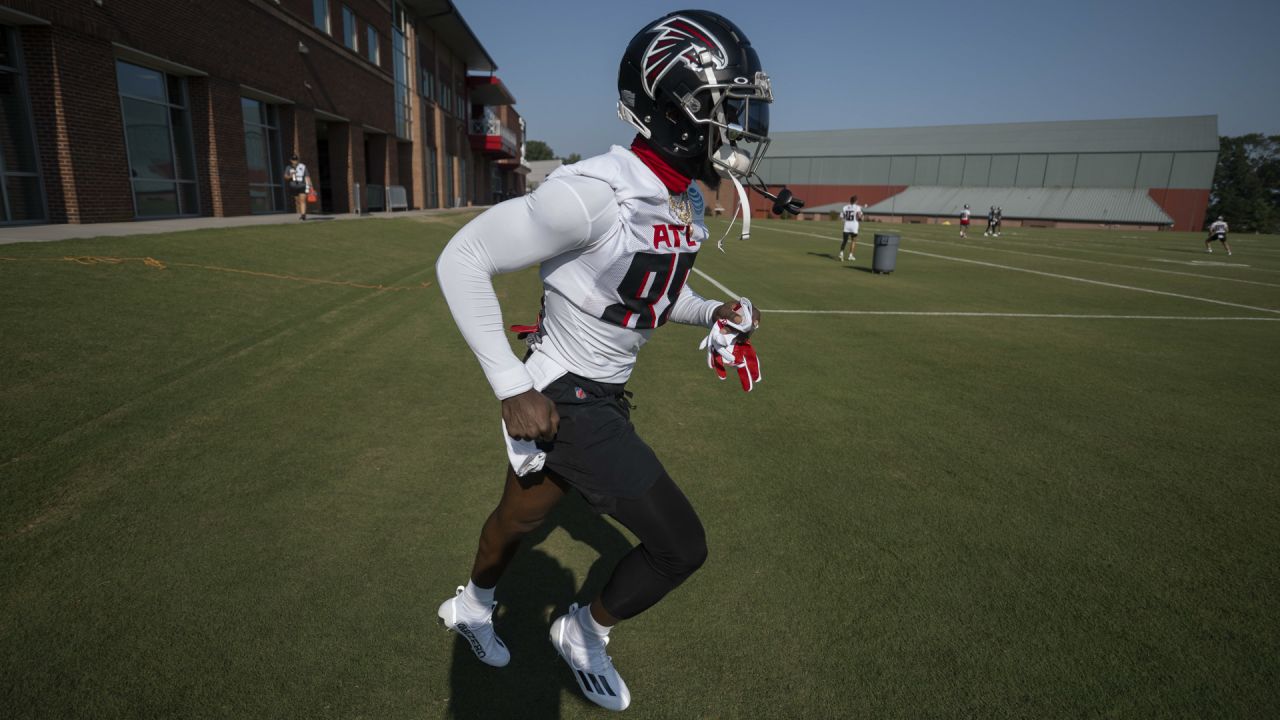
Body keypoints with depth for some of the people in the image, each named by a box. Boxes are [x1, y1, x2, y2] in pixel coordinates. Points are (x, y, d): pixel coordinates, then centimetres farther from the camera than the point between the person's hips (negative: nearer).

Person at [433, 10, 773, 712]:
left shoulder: (687, 204, 2)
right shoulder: (592, 194, -26)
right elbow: (461, 260, -20)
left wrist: (714, 312, 1)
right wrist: (512, 388, -21)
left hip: (605, 396, 8)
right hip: (563, 403, -8)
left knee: (520, 515, 28)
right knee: (681, 547, -1)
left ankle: (470, 606, 57)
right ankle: (585, 630, 28)